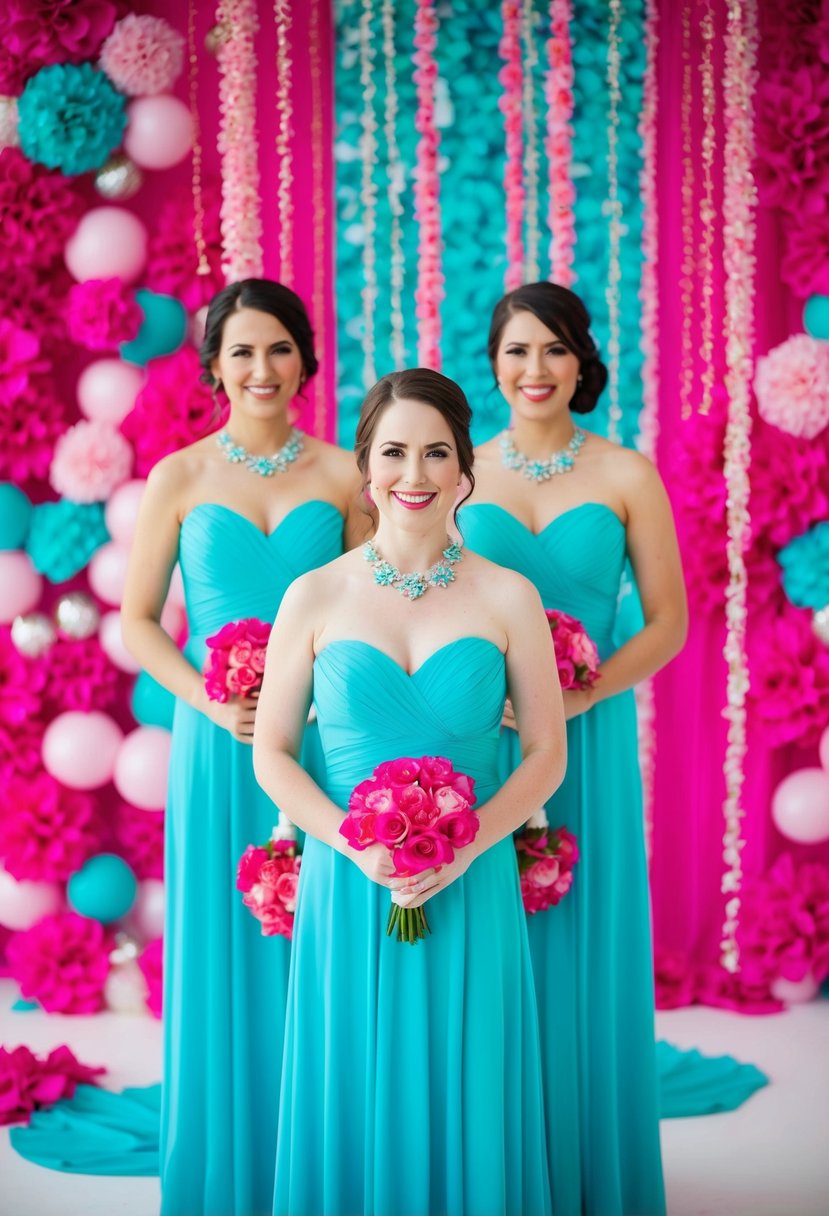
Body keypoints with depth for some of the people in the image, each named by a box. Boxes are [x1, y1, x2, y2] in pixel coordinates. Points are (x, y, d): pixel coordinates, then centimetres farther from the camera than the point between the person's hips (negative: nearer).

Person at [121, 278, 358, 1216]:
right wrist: (210, 700, -11)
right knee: (223, 947, 6)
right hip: (220, 746, 0)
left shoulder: (341, 476, 3)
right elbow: (138, 621, 4)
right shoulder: (179, 478, 2)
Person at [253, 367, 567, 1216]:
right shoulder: (316, 597, 0)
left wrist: (466, 846, -13)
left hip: (471, 890, 0)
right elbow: (271, 754, 2)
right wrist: (357, 844, -13)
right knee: (357, 1102, 8)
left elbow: (546, 755, 2)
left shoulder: (508, 598, 0)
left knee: (464, 1104, 8)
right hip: (348, 889, 0)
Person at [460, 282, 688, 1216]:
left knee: (581, 951, 5)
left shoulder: (625, 476, 2)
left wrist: (581, 696, -14)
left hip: (588, 741, -1)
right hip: (477, 743, 1)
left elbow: (667, 622, 0)